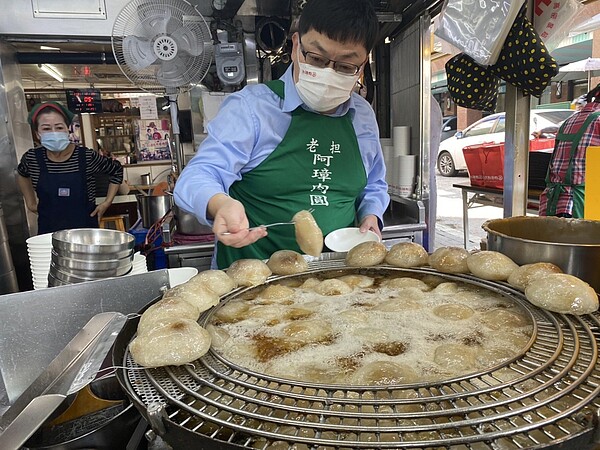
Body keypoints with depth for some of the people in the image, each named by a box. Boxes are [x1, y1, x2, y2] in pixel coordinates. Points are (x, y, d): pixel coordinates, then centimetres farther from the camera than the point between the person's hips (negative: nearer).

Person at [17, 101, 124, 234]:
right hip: (48, 230, 2)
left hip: (85, 228, -2)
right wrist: (30, 202, 17)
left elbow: (117, 171, 4)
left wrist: (107, 202, -1)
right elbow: (22, 173, 20)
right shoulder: (32, 158, -4)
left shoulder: (87, 156, -11)